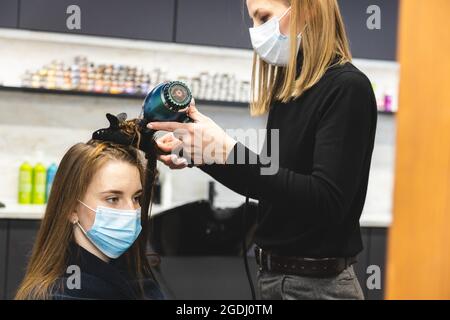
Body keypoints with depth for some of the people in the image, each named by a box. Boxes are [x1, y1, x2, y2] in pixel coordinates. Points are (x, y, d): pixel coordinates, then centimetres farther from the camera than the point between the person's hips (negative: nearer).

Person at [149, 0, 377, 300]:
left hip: (318, 284, -7)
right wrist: (199, 153, 3)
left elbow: (327, 203, -24)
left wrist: (229, 152, -29)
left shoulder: (346, 88, -15)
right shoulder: (289, 90, 7)